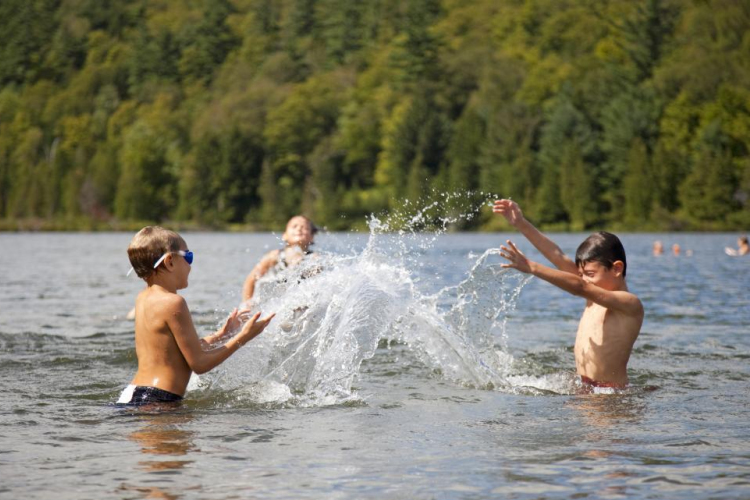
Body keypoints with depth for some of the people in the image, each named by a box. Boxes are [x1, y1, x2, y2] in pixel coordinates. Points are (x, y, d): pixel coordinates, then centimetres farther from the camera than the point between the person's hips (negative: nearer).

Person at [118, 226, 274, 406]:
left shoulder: (143, 299, 14)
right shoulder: (173, 303, -13)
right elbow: (199, 364, -10)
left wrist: (220, 335, 28)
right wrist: (242, 337, -2)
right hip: (157, 399, -9)